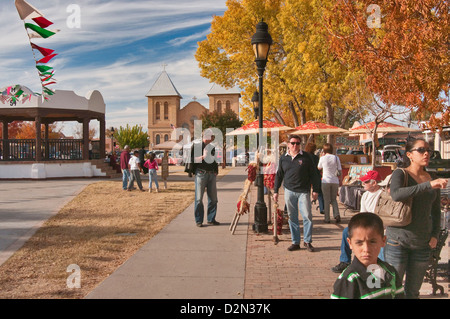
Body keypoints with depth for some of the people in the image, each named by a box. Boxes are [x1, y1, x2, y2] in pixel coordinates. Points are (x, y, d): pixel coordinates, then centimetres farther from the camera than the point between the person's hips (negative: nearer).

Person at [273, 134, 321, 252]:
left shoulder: (306, 157, 1)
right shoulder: (283, 158, 9)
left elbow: (313, 174, 3)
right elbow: (279, 175, 15)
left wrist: (315, 190, 0)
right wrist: (275, 191, 11)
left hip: (303, 191, -2)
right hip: (289, 191, 2)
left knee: (307, 216, -5)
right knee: (292, 217, 6)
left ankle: (307, 241, 10)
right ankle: (295, 242, 15)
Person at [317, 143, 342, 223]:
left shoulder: (323, 158, -5)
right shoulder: (336, 158, 1)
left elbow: (319, 168, 12)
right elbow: (340, 170, 3)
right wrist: (339, 178, 16)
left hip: (326, 181, -2)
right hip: (335, 181, 2)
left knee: (326, 200, 6)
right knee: (334, 199, 16)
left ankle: (327, 218, 8)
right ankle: (337, 214, -5)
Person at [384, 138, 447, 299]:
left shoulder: (433, 179, 9)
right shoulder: (400, 174, -6)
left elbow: (436, 211, 20)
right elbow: (396, 195, -29)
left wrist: (435, 235, 7)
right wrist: (428, 185, -32)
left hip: (422, 243, 5)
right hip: (398, 240, -5)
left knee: (413, 291, 13)